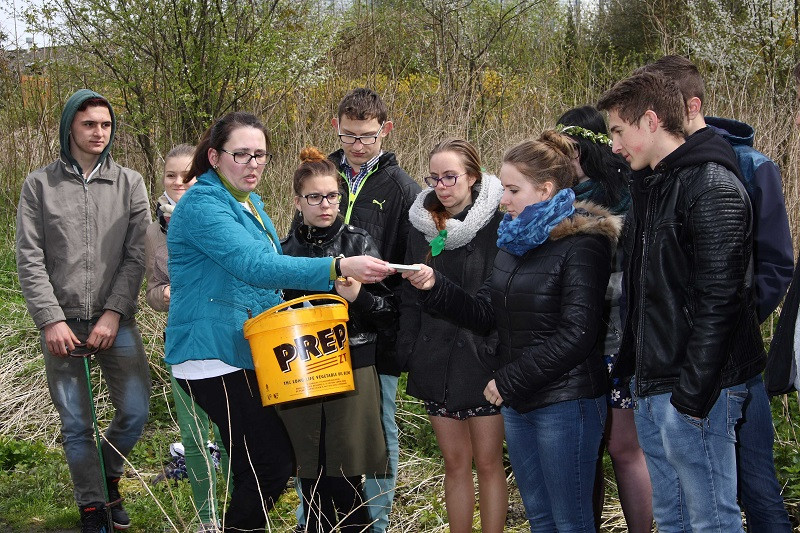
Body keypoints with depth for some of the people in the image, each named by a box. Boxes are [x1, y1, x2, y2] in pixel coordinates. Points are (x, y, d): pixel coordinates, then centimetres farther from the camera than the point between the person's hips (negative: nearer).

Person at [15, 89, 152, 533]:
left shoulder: (129, 183, 5)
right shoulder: (40, 184, 3)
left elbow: (136, 256, -1)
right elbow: (29, 259, -1)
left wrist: (113, 313, -11)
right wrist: (51, 319, -10)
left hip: (116, 321, 1)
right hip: (62, 323, -1)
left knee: (135, 411, -1)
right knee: (76, 424, 2)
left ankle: (109, 479, 27)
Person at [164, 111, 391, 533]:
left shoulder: (249, 203, 15)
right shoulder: (202, 205, -16)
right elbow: (255, 265, -31)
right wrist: (337, 268, -39)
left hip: (248, 352, 9)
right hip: (215, 354, -9)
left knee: (260, 467, 11)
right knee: (270, 468, -11)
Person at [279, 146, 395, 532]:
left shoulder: (358, 243, 1)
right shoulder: (284, 250, 8)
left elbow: (389, 313, 0)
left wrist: (358, 297, -17)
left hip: (352, 370, -2)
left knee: (344, 486, -3)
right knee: (312, 481, 6)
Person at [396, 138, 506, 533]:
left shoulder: (497, 222, -8)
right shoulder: (422, 224, 7)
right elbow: (410, 297, 11)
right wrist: (407, 353, 7)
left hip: (483, 359, -4)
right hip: (436, 360, 4)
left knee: (488, 462, 3)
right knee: (455, 462, 11)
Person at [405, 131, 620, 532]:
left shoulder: (581, 243, -13)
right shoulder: (515, 239, 12)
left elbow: (576, 334, -20)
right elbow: (484, 314, 13)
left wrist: (508, 381, -16)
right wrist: (435, 287, -3)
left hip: (565, 402, -8)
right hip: (518, 402, 8)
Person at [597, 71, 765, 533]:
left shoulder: (713, 187, -14)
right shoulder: (649, 185, 15)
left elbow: (719, 299, -20)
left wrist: (692, 393, -22)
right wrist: (632, 367, 14)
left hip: (695, 390, -9)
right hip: (652, 390, 9)